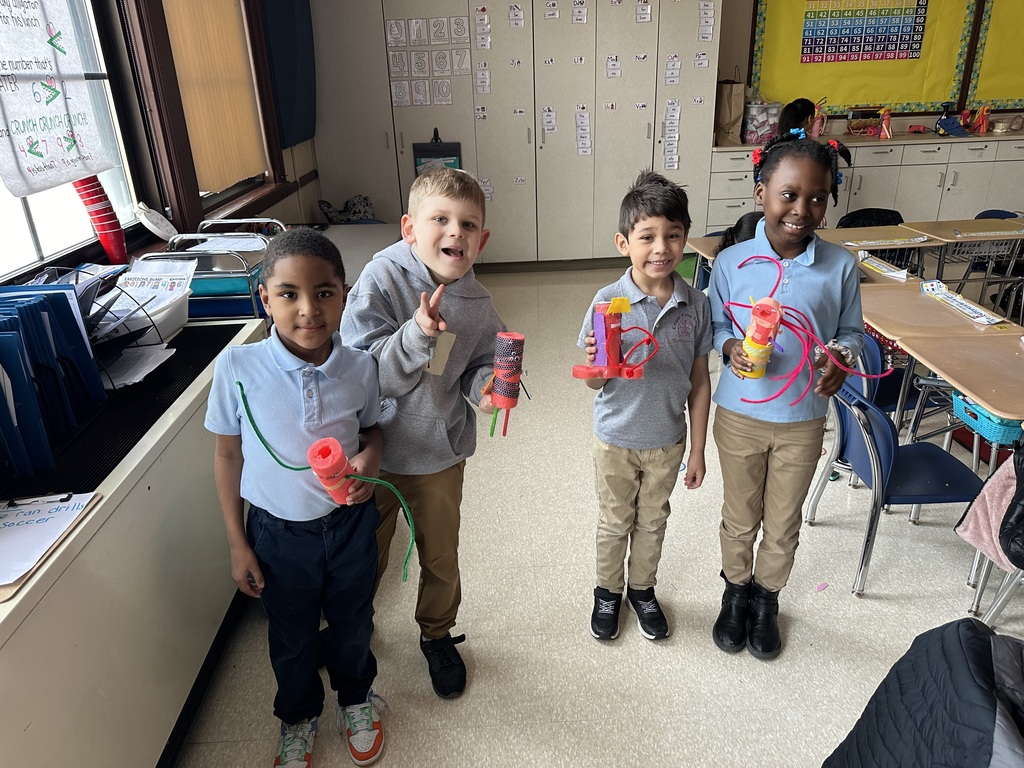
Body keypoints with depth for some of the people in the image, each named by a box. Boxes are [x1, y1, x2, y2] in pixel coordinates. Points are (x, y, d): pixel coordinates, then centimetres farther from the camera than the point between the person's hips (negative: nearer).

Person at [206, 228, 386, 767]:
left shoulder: (360, 368, -17)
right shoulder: (237, 367, -21)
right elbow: (228, 453, -8)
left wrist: (369, 458, -21)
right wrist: (237, 543, -3)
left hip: (349, 523, 1)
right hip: (278, 532, 0)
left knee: (352, 623, 23)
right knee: (291, 637, 22)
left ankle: (356, 698, 55)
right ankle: (298, 717, 53)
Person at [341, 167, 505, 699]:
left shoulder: (477, 304, -11)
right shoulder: (382, 280, -21)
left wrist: (485, 386, -19)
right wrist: (418, 333, -39)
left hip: (440, 453, 2)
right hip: (373, 448, -2)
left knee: (440, 558, 20)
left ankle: (437, 635, 49)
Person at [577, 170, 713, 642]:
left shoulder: (696, 304, -11)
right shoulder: (608, 301, -17)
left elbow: (699, 381, -2)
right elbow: (594, 382, -10)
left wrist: (697, 449, 1)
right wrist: (596, 362, -33)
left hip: (667, 440, 2)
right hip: (616, 439, -2)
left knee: (652, 521, 22)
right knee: (614, 523, 18)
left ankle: (642, 589, 46)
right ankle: (608, 592, 42)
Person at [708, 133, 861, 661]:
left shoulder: (840, 266, -9)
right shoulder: (731, 262, -11)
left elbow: (851, 330, 3)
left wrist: (841, 355, -19)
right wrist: (732, 347, -19)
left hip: (803, 422, 1)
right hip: (740, 415, 0)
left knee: (783, 525, 18)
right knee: (740, 519, 18)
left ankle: (766, 598, 44)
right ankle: (736, 591, 44)